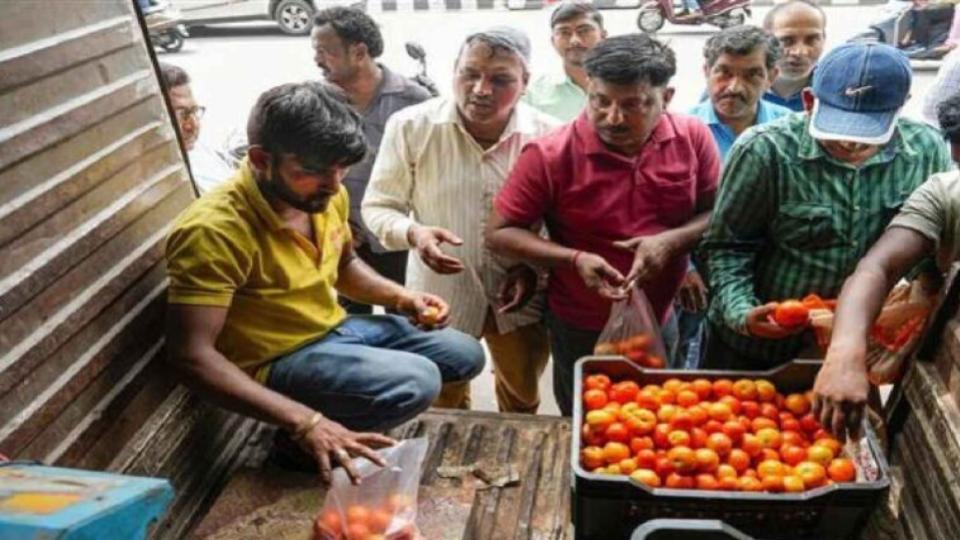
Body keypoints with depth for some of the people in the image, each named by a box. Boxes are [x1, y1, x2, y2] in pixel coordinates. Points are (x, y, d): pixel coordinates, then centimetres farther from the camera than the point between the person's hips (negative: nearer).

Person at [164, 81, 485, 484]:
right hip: (278, 361, -8)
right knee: (416, 382, -28)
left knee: (465, 354, 13)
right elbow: (193, 356, -33)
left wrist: (402, 297, -4)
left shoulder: (326, 196, -6)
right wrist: (305, 422, -41)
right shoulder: (214, 230, -30)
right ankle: (298, 443, -5)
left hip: (335, 329, 8)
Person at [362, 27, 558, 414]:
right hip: (440, 297, -1)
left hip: (520, 298, 1)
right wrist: (413, 233, -27)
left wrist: (535, 268, -17)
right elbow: (377, 207, -8)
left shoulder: (548, 135, -13)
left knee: (522, 401, 27)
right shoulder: (411, 126, -16)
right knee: (441, 404, 24)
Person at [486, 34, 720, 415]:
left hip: (662, 321, 3)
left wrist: (671, 240, -23)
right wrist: (575, 259, -29)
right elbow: (499, 233, -16)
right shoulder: (550, 155, -21)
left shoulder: (693, 138, -12)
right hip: (581, 329, -2)